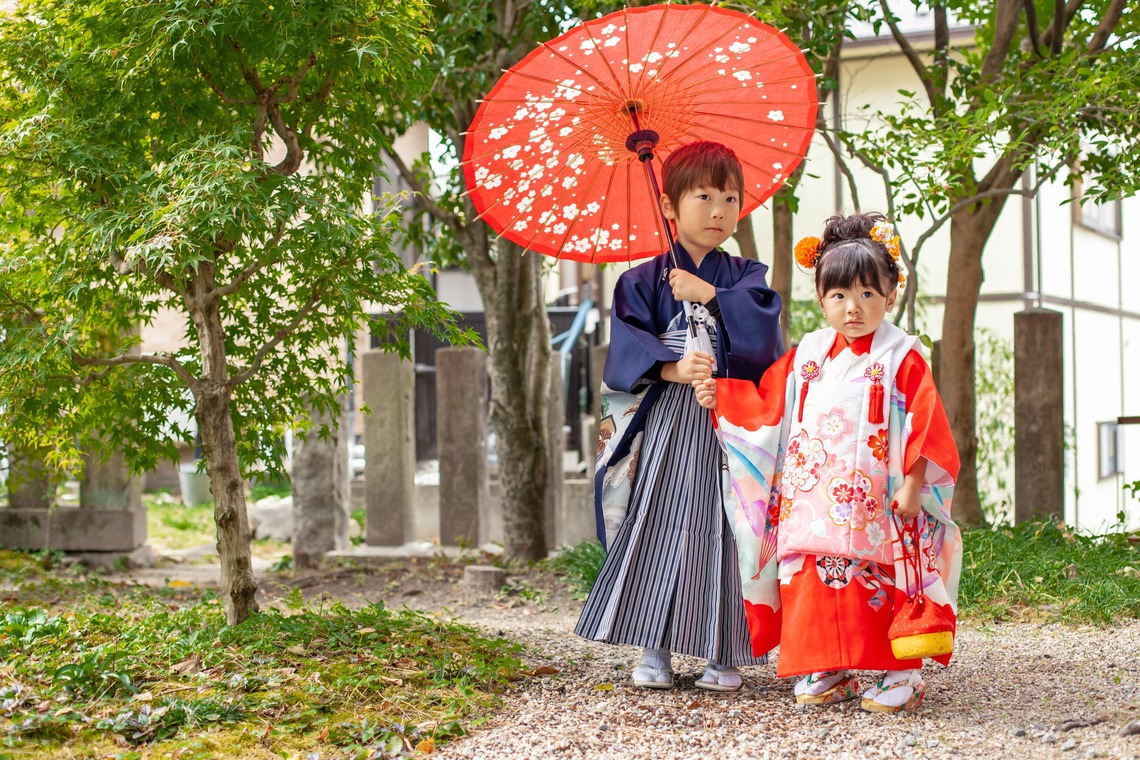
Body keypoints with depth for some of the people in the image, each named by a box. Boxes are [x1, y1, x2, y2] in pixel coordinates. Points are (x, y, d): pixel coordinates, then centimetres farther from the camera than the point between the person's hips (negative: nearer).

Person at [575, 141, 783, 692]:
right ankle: (654, 649, 6)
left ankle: (722, 653, 5)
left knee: (724, 531, -2)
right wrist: (673, 369, -21)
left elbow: (762, 331, -8)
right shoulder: (643, 281, 6)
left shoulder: (745, 277, 11)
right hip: (665, 424, -1)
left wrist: (707, 294, -7)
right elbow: (628, 347, -6)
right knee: (658, 527, -2)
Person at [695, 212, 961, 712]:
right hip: (810, 503, 4)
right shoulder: (806, 356, 12)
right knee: (815, 586, 2)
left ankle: (900, 673, 6)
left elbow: (924, 427, -5)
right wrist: (720, 398, 9)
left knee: (880, 588, -4)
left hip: (876, 507, -4)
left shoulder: (902, 360, -2)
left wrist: (912, 484, -12)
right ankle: (829, 672, 11)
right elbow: (768, 405, 19)